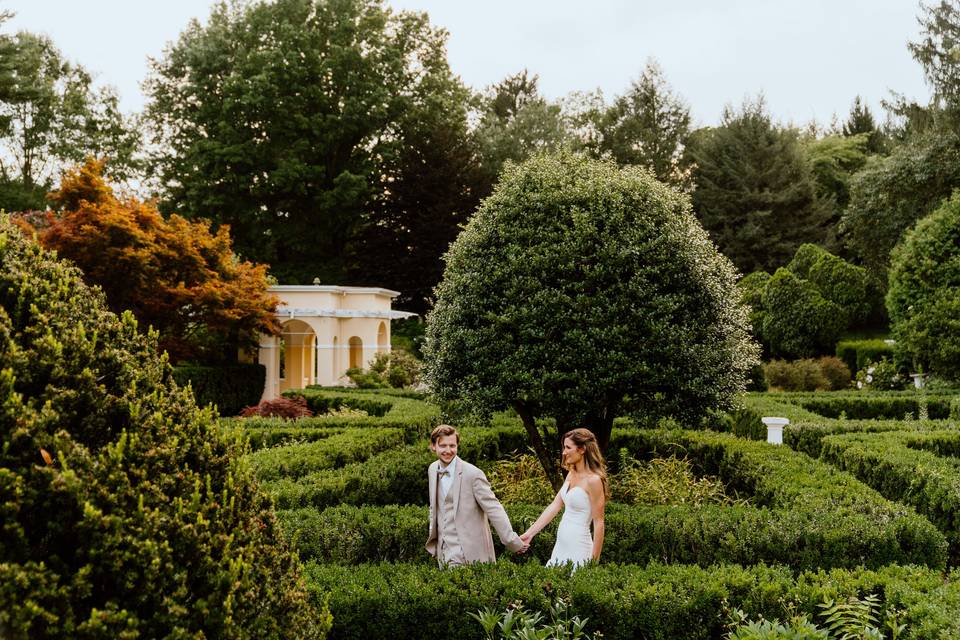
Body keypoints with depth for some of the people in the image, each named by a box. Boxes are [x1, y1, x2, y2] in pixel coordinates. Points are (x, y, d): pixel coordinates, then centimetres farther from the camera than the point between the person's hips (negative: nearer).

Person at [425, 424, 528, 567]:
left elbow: (493, 509, -14)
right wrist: (433, 536, 22)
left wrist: (513, 542, -17)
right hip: (443, 548, 6)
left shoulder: (472, 474, -14)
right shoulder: (432, 470, 6)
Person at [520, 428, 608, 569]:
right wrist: (529, 533, 4)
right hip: (561, 545, 8)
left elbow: (599, 523, -15)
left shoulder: (593, 480, -17)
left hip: (578, 548, -8)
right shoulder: (571, 474, 8)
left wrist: (594, 562, -14)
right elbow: (554, 506, 8)